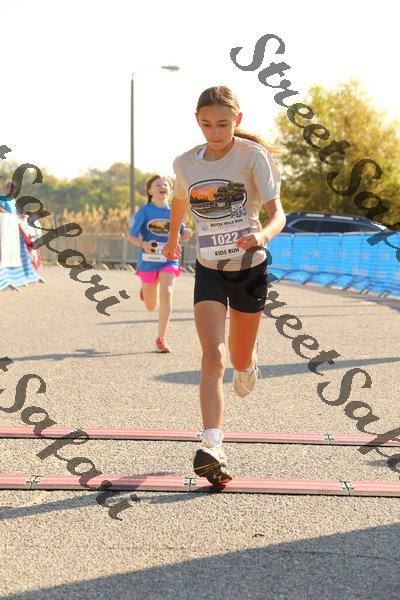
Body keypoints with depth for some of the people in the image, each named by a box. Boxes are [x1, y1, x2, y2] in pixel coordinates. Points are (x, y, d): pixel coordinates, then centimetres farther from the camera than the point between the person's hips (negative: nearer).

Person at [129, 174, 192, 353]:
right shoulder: (144, 211, -5)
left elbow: (182, 237, 9)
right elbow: (132, 236, -4)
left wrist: (187, 234, -15)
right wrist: (143, 245, -25)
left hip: (169, 260, 1)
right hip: (148, 261, 0)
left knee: (166, 293, -24)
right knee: (150, 306, 11)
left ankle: (161, 339, -13)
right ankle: (145, 289, 52)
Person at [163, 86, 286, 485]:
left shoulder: (253, 156, -14)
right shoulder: (186, 163, -3)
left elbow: (277, 213, -23)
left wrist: (263, 234, -45)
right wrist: (172, 238, 35)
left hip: (250, 267, -1)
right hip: (208, 270, 1)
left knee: (240, 360, 14)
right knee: (212, 357, -17)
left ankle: (248, 363, 53)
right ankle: (211, 448, -23)